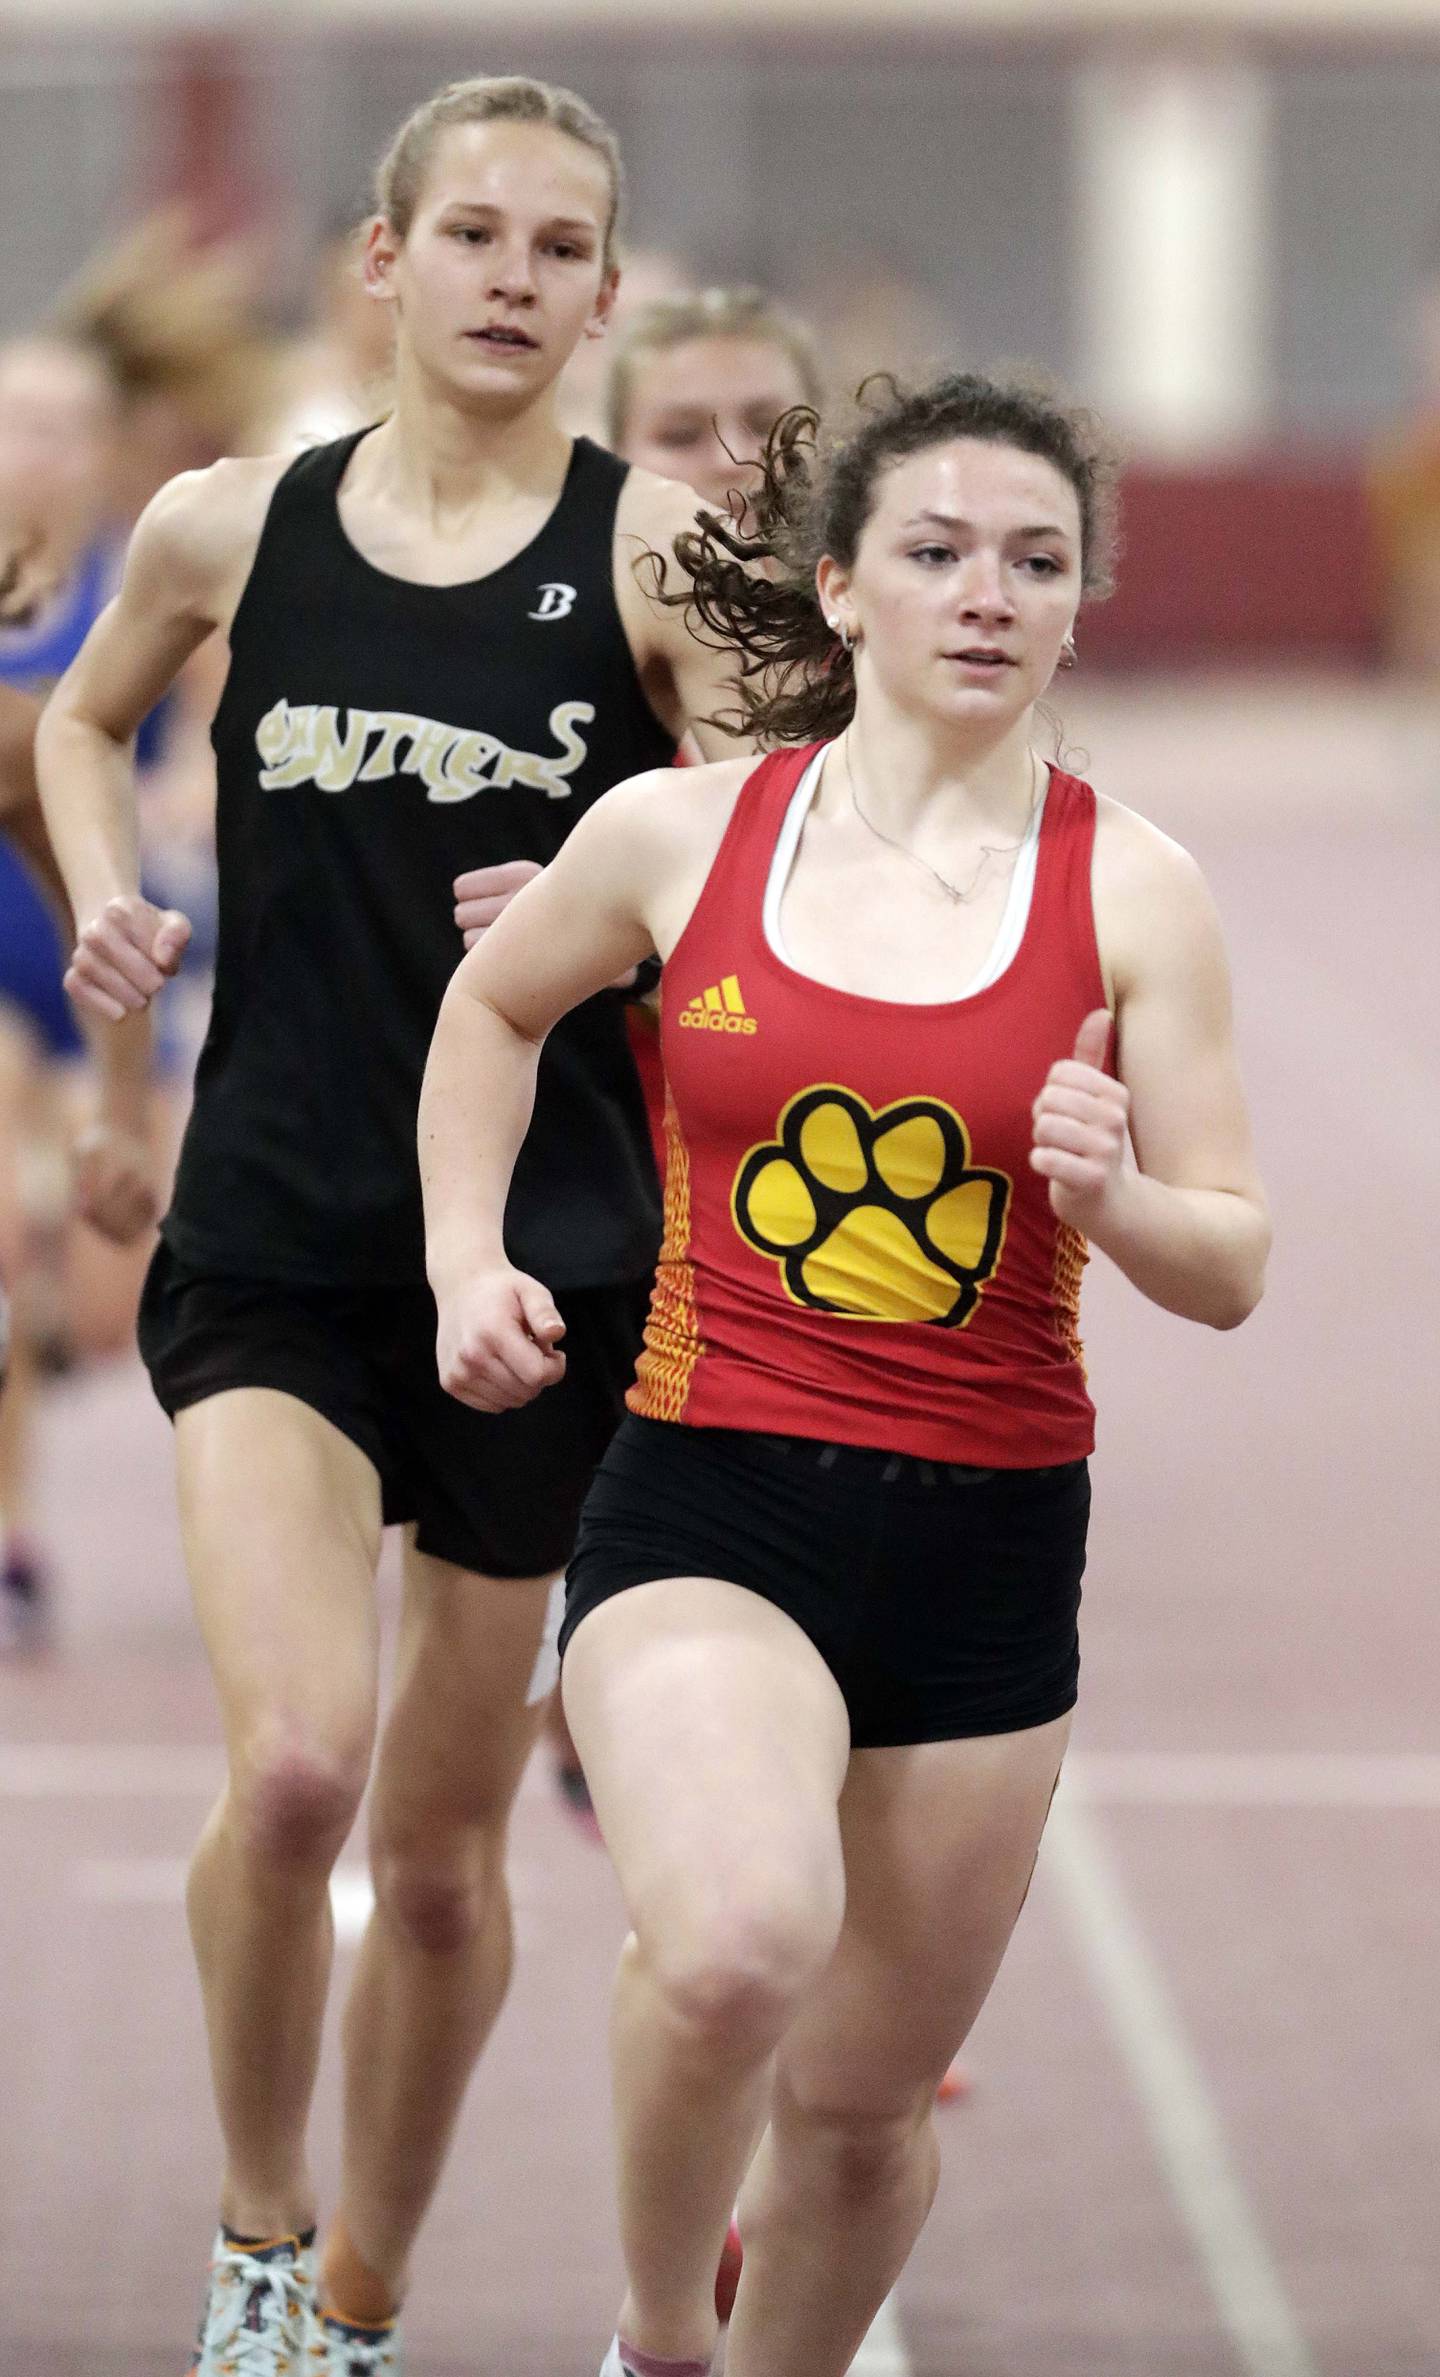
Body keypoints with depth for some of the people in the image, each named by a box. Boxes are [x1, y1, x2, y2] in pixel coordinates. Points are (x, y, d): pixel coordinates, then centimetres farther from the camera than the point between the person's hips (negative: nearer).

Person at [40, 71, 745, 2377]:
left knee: (445, 1845, 10)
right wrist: (107, 900, 6)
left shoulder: (656, 546, -4)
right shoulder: (229, 526, 3)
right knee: (295, 1767, -20)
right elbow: (84, 718, 23)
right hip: (276, 1236, 0)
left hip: (551, 1251, 0)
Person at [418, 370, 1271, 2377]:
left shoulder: (1133, 891, -1)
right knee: (741, 1944, -30)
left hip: (990, 1536, 2)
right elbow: (495, 1005, 21)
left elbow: (1231, 1270, 1)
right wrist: (469, 1261, 10)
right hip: (709, 1496, -2)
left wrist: (1112, 1195, -20)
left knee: (866, 2096, 10)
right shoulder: (681, 833, 0)